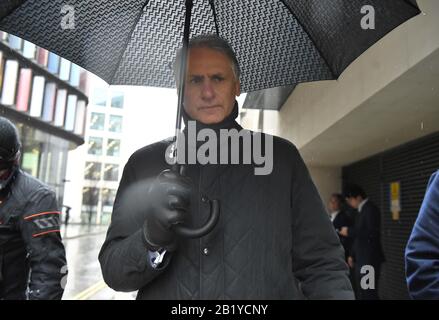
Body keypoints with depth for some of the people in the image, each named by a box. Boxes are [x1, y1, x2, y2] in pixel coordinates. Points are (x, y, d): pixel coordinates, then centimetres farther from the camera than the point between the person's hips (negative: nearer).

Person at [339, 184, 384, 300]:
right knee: (361, 293, 13)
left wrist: (349, 231, -17)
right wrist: (352, 255, 17)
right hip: (360, 258, 9)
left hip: (369, 259, -9)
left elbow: (372, 233, -23)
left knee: (368, 293, -7)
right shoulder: (361, 210, 14)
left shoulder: (371, 209, -12)